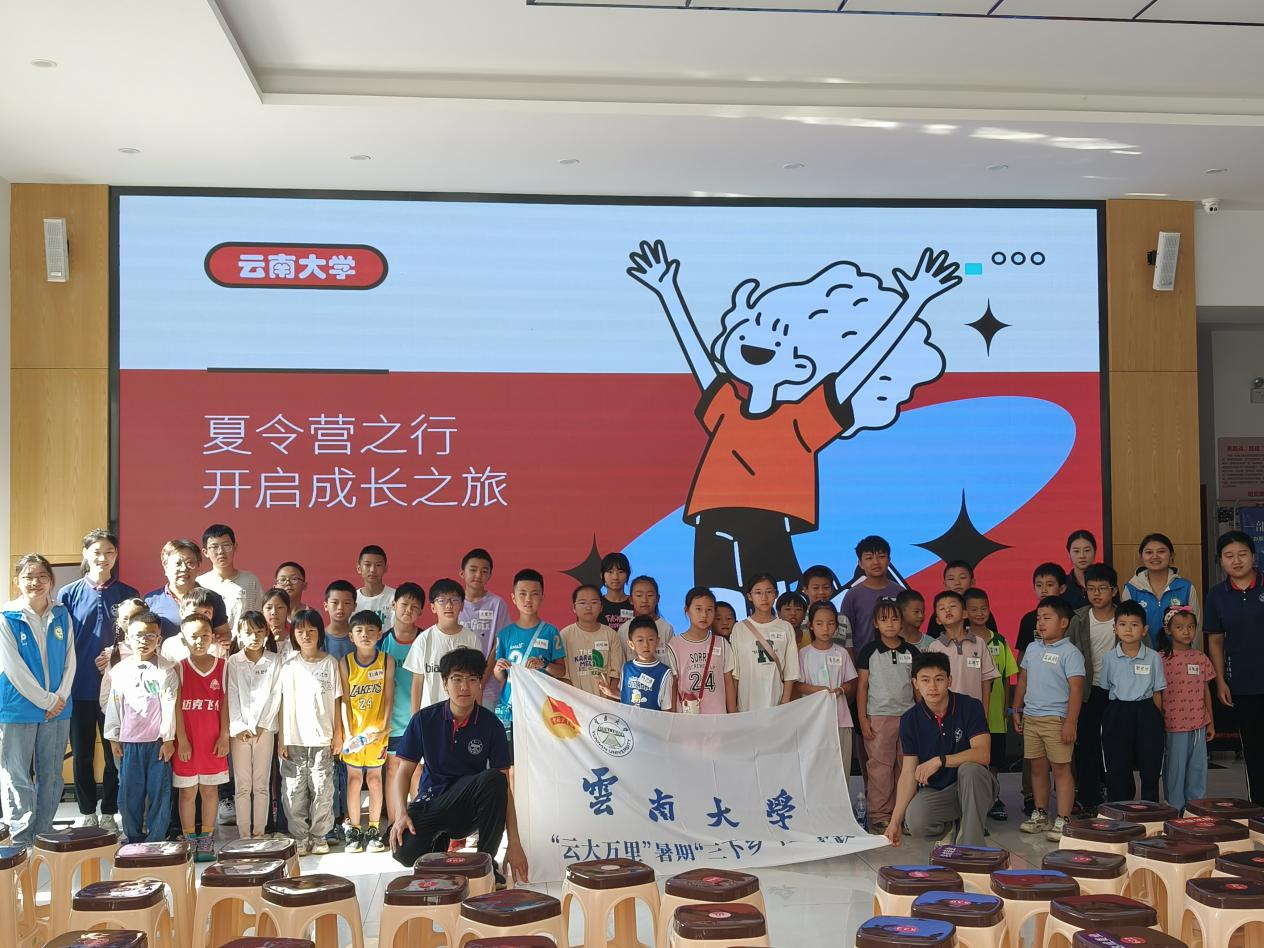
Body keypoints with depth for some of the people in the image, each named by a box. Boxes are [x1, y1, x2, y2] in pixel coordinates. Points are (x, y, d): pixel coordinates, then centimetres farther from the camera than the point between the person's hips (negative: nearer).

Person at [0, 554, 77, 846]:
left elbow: (70, 660, 6)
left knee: (51, 776, 9)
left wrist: (61, 697, -7)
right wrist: (47, 700, -11)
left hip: (58, 709, 4)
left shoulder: (62, 615, 6)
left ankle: (43, 836, 19)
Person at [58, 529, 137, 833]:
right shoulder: (68, 594, 2)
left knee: (115, 753, 5)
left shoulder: (128, 595, 3)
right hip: (79, 689, 0)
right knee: (82, 753, 9)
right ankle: (87, 812, 21)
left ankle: (109, 813, 17)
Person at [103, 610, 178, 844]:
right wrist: (113, 738, 10)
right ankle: (134, 838, 17)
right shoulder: (120, 670, 7)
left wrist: (168, 739, -6)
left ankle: (156, 839, 8)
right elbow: (113, 706, 11)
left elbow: (169, 706, -4)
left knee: (158, 792, 0)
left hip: (158, 741, -3)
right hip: (129, 743, 3)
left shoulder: (166, 671, -2)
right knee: (129, 793, 6)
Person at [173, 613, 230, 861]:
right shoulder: (179, 669, -2)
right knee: (188, 791, 5)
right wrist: (182, 740, -8)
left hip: (214, 741, 1)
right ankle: (189, 840, 14)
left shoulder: (222, 667, 1)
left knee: (210, 790, 8)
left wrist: (224, 736, -3)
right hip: (187, 742, -1)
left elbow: (225, 703, 1)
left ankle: (207, 839, 16)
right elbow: (176, 706, -4)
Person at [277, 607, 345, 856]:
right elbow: (283, 705, 3)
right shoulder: (289, 667, 3)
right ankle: (300, 837, 12)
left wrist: (338, 734, 1)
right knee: (294, 791, 2)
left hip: (322, 738, -1)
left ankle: (319, 836, 14)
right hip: (294, 739, 1)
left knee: (322, 789, 2)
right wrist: (281, 739, -1)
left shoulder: (331, 663, 2)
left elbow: (336, 701, 4)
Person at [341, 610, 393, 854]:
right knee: (354, 778, 5)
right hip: (353, 730, 0)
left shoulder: (386, 661, -2)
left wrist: (384, 727, -11)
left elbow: (389, 698, -2)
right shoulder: (346, 663, -2)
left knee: (374, 778, 6)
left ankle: (374, 830, 14)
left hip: (377, 730, 0)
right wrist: (348, 733, -9)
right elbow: (345, 701, -3)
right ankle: (354, 830, 12)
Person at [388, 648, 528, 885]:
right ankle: (440, 842, 9)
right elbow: (404, 770, 1)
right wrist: (401, 814, -19)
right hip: (431, 801, 1)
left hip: (470, 807, -1)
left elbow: (503, 786, -7)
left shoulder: (491, 725, -6)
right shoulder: (424, 720, -3)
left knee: (494, 779, -34)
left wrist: (514, 843, -14)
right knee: (405, 852, -30)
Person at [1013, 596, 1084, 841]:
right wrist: (1016, 710, 17)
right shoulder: (1032, 648, 11)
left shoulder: (1070, 653, -10)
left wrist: (1071, 723, -19)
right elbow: (1023, 680, 19)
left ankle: (1063, 821, 3)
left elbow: (1076, 688, -14)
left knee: (1061, 768, -1)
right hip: (1031, 718, 7)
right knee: (1037, 767, 14)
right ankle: (1040, 815, 25)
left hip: (1056, 719, -7)